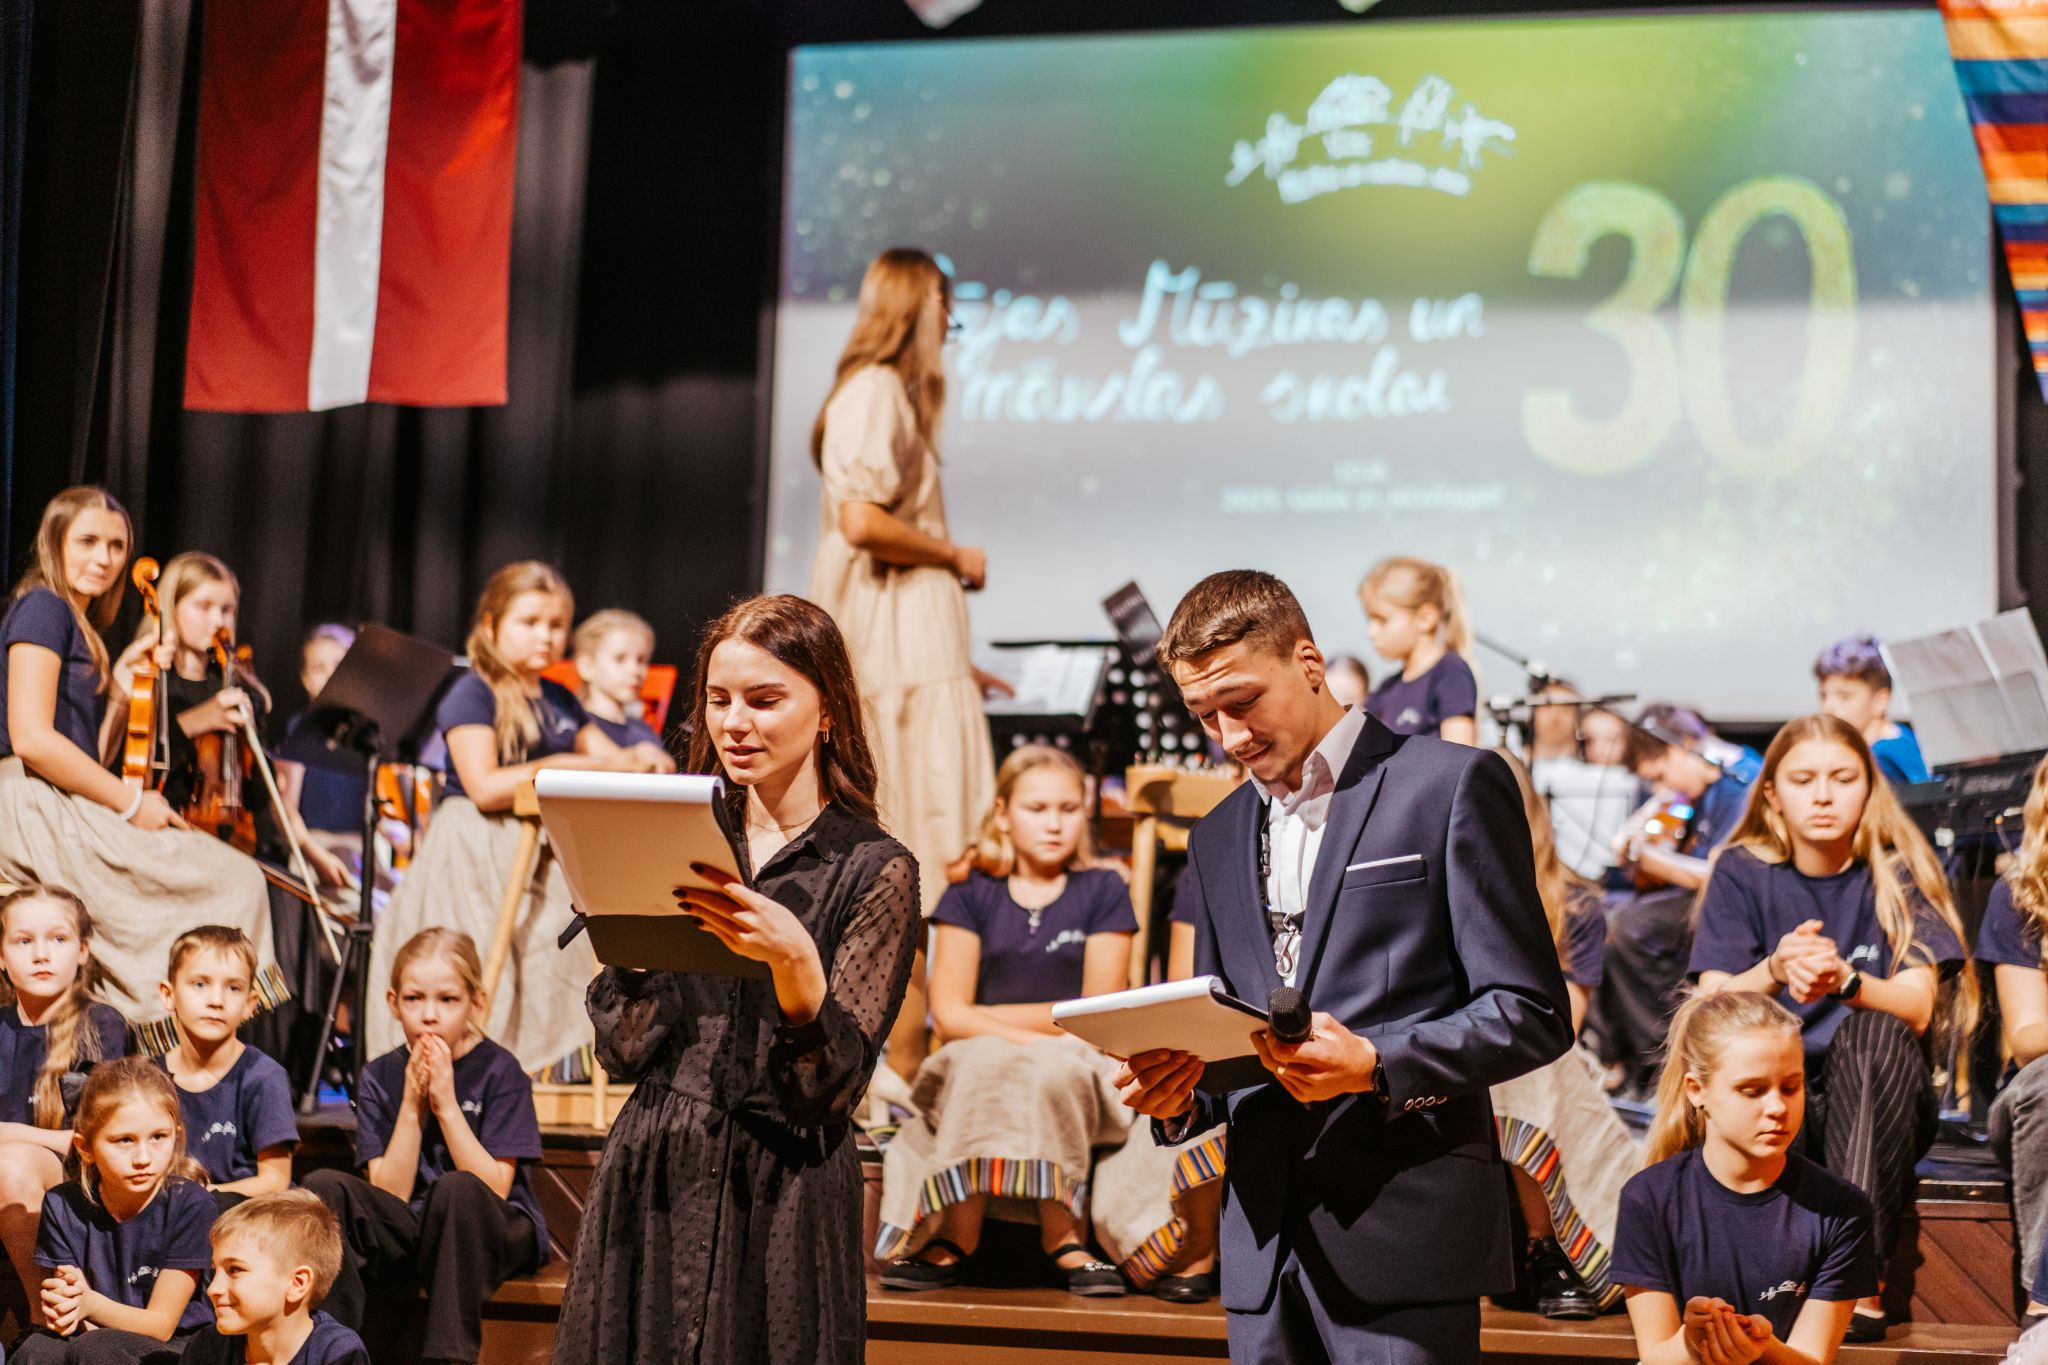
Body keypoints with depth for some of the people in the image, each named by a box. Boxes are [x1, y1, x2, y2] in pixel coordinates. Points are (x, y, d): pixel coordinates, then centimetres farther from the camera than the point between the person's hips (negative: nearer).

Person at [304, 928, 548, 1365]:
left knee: (456, 1189, -36)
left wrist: (445, 1105, -19)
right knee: (324, 1187, -22)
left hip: (499, 1236, -3)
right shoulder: (381, 1076, 3)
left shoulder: (499, 1071, -5)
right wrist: (411, 1108, -14)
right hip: (407, 1237, 3)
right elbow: (388, 1195, -4)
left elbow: (494, 1188, -13)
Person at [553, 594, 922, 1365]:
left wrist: (792, 959, -25)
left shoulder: (873, 869, -2)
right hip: (649, 1179, 3)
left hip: (784, 1192, -3)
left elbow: (833, 1084, -10)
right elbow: (624, 1049, 2)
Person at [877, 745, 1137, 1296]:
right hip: (975, 1070, 1)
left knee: (1055, 1069, -35)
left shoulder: (1102, 892, 8)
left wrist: (988, 1017, -1)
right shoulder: (970, 895, 10)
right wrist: (1040, 1032, -14)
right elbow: (950, 1015, 1)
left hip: (1074, 1071, 0)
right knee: (986, 1062, -34)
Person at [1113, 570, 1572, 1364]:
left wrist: (1376, 1066, -19)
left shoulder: (1450, 785, -1)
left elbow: (1532, 1014, -5)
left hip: (1404, 1233, -6)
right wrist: (1176, 1097, 0)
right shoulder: (1218, 838, 19)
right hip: (1265, 1239, 6)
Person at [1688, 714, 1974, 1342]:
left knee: (1874, 1033, -33)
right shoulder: (1741, 873, 3)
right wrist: (1775, 971, -29)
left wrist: (1844, 980, -34)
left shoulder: (1899, 872, 0)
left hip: (1878, 1103, -1)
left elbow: (1917, 1007, -13)